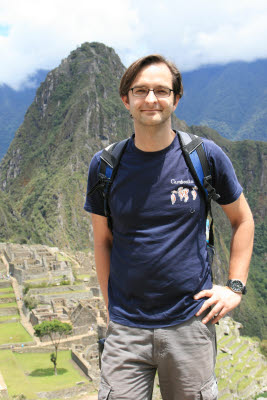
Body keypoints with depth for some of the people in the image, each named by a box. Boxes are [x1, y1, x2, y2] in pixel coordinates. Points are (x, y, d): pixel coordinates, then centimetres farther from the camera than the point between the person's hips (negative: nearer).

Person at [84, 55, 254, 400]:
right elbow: (103, 241, 8)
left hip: (191, 323, 0)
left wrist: (235, 286, 1)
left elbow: (242, 220, 8)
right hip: (125, 329, 1)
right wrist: (111, 306, 6)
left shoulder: (206, 156, -4)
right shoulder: (105, 165, -1)